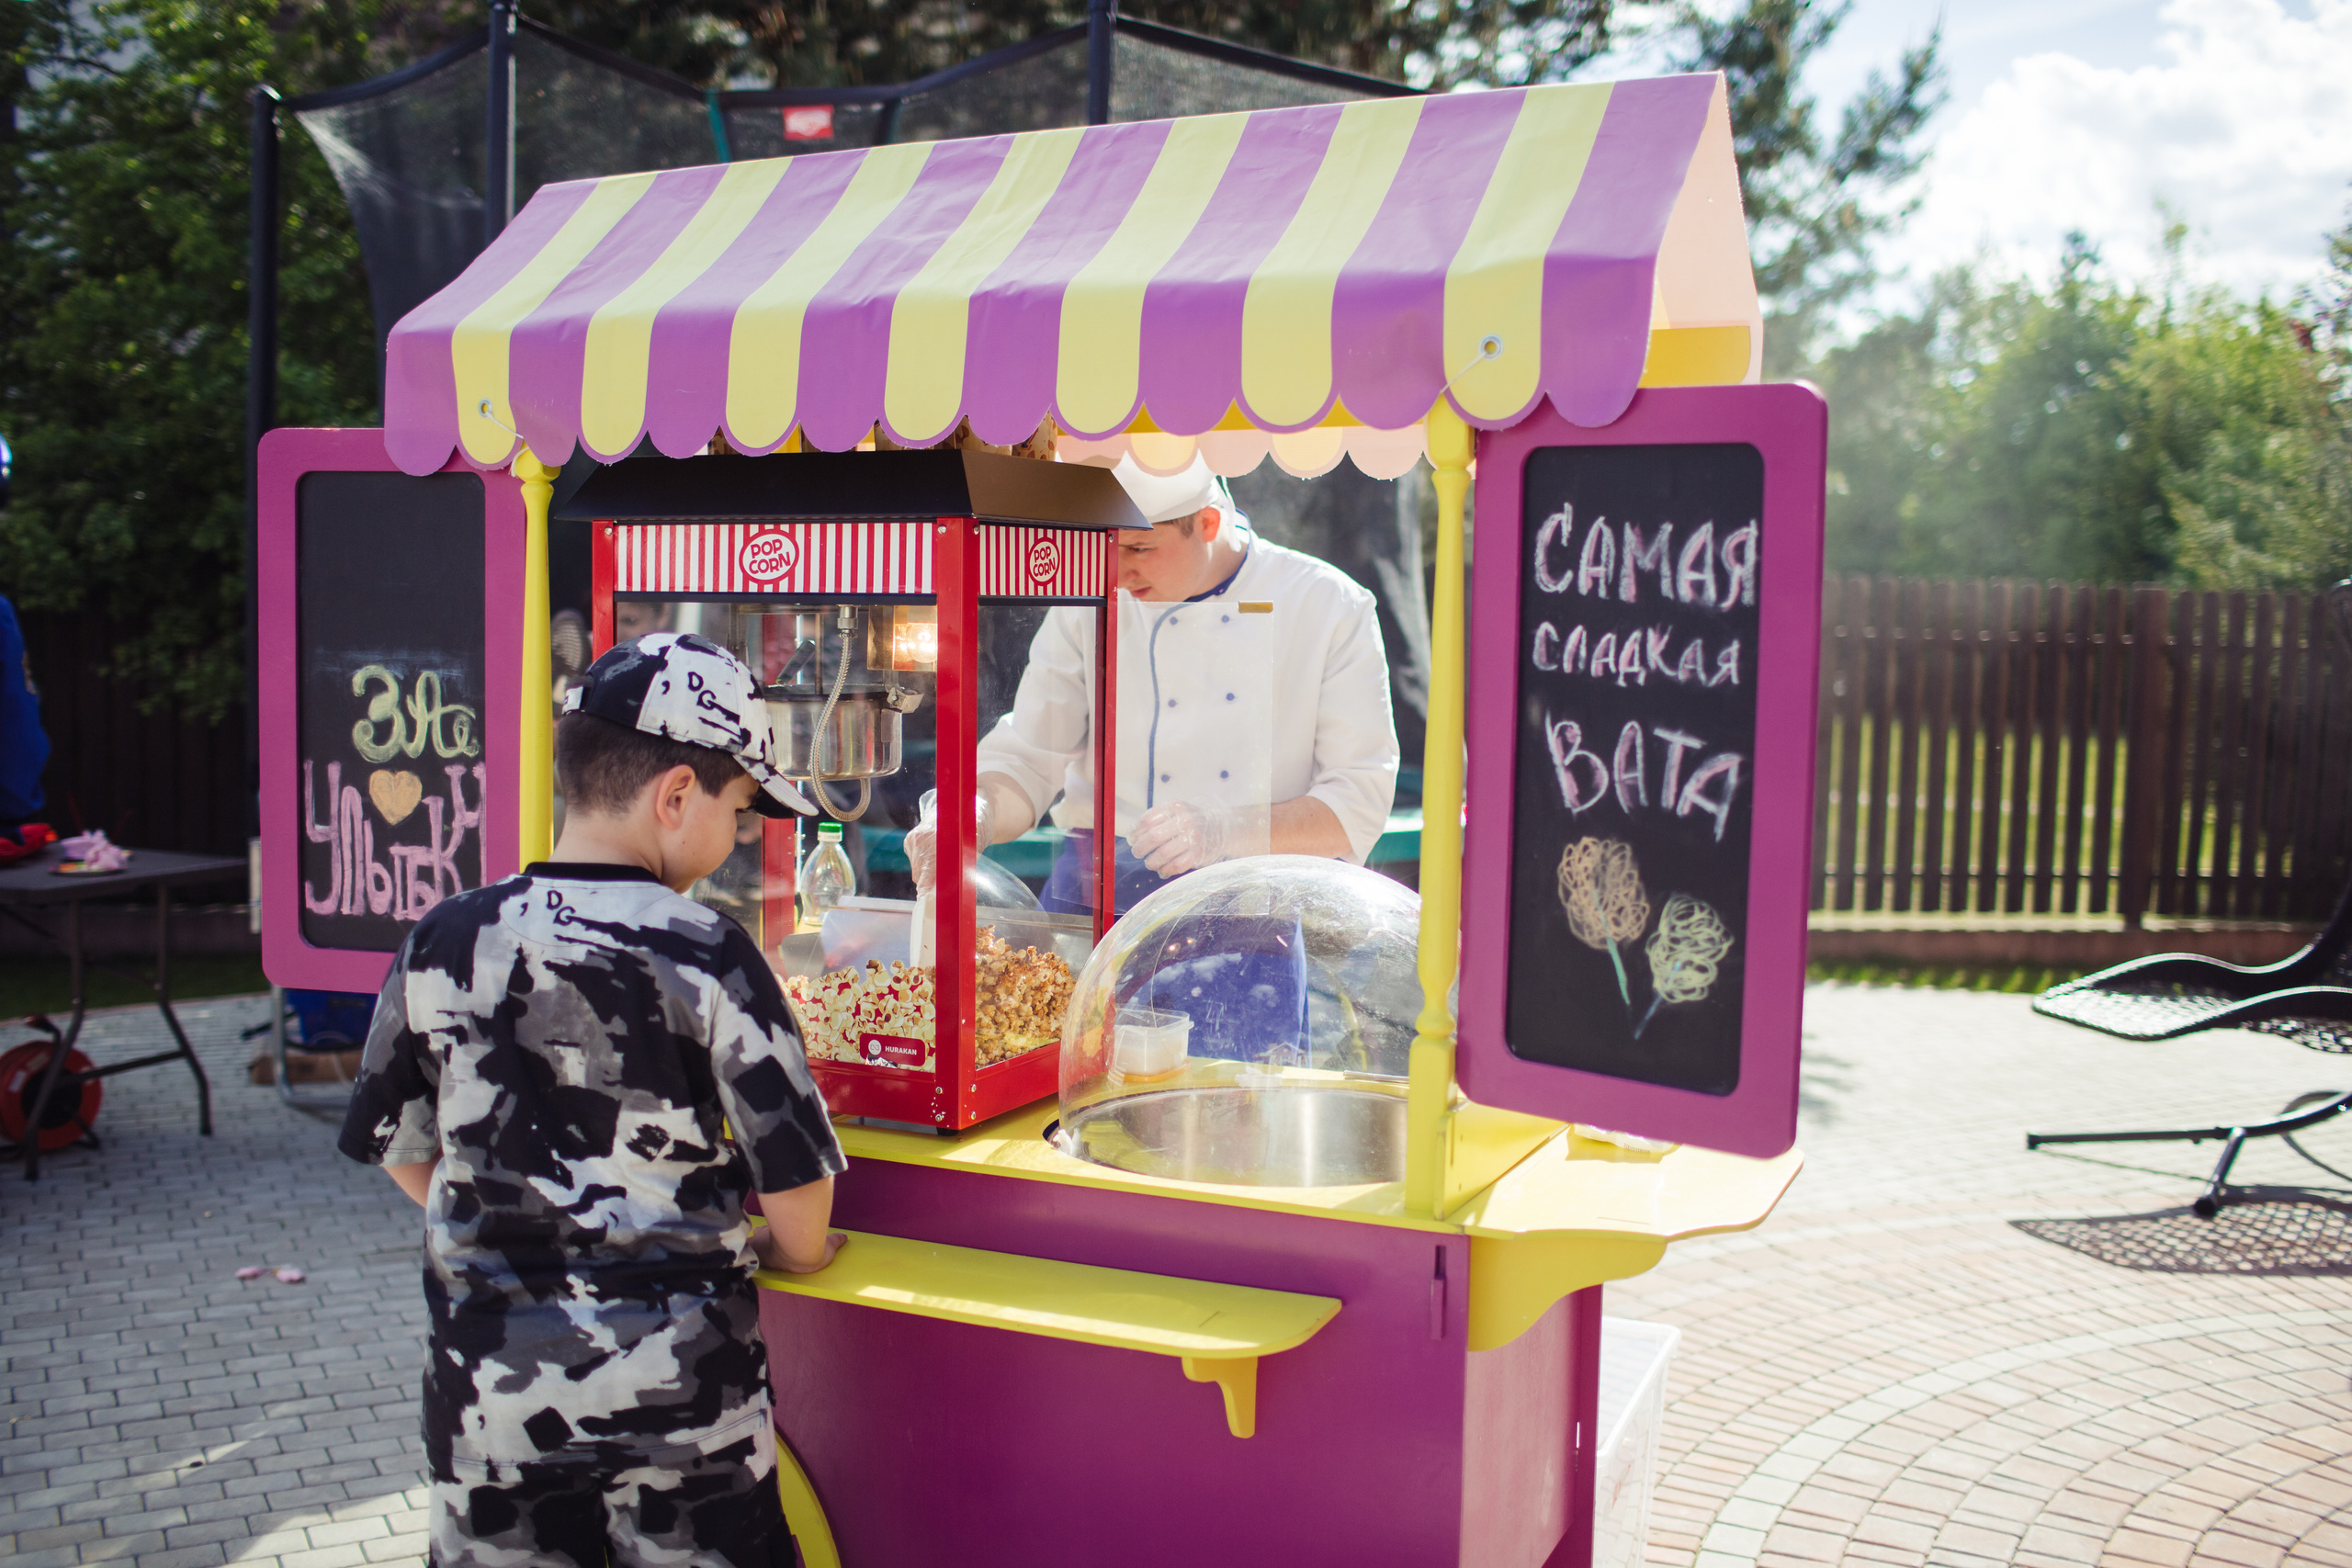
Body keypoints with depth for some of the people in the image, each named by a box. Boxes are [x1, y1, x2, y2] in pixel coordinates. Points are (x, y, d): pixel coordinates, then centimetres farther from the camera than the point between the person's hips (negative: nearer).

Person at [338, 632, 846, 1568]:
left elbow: (401, 1148, 7)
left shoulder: (444, 944, -4)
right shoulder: (706, 955, -14)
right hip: (679, 1382, -3)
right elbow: (797, 1177, -12)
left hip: (490, 1383, 3)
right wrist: (793, 1252, 10)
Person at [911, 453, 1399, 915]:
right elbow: (1025, 759, 7)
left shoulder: (1331, 608, -2)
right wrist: (977, 815, -16)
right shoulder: (1089, 605, 5)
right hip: (1101, 890, 3)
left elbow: (1362, 801, -5)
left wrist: (1227, 831, -20)